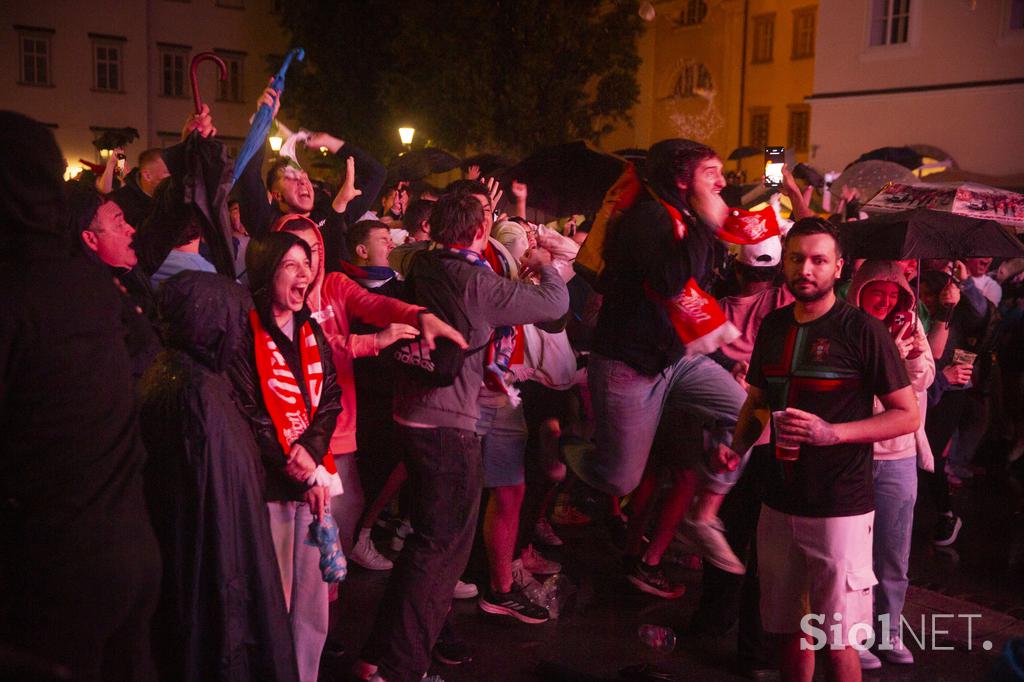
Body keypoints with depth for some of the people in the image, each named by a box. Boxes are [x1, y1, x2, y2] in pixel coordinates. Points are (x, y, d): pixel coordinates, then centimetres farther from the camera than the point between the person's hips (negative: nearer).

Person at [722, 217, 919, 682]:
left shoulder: (862, 330, -9)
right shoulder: (773, 326, 8)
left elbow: (908, 415, -8)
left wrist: (831, 433, -21)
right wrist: (737, 446, 0)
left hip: (840, 509, -5)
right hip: (779, 504, 5)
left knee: (838, 640, 3)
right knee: (786, 627, 16)